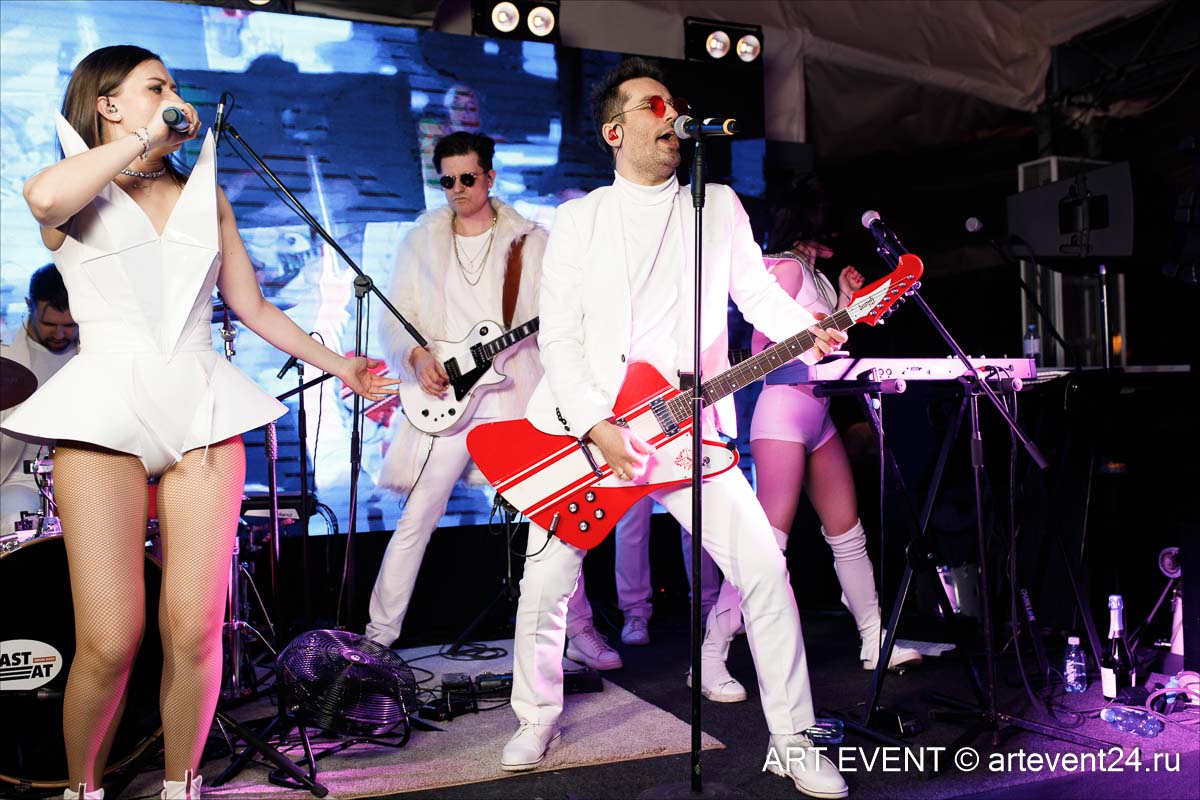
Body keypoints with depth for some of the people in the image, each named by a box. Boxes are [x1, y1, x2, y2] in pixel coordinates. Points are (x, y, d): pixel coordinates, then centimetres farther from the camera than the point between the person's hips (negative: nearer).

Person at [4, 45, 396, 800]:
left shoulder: (205, 194, 20)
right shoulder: (79, 195, 8)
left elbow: (252, 305, 23)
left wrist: (337, 364, 24)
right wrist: (147, 135, -8)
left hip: (201, 411, 3)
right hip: (105, 416, -3)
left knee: (194, 631, -4)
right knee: (109, 641, -9)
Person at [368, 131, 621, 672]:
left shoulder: (531, 241, 8)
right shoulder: (420, 242, 11)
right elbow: (394, 317, 8)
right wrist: (416, 356, -10)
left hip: (514, 397, 0)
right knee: (416, 520, 0)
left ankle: (578, 632, 15)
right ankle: (379, 634, 14)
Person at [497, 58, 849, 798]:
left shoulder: (719, 206, 12)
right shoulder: (579, 219, 7)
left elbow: (759, 293, 7)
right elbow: (559, 337, -1)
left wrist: (808, 330, -15)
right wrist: (596, 426, -13)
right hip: (579, 429, 0)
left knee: (765, 570, -9)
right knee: (545, 584, 3)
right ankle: (538, 718, 29)